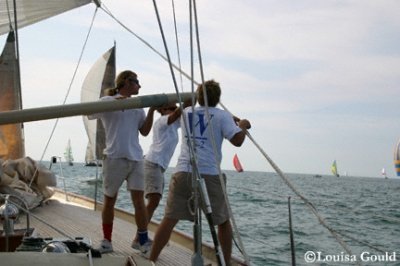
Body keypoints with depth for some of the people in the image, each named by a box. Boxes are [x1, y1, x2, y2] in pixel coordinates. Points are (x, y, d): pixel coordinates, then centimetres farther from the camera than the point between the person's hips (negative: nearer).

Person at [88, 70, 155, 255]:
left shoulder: (138, 106, 16)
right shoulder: (108, 101, 2)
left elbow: (145, 131, 12)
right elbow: (90, 114, -14)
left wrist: (151, 110, 0)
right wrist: (113, 101, -24)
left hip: (135, 158, 4)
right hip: (114, 157, -3)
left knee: (139, 201, -3)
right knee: (109, 200, 6)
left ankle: (144, 242, 4)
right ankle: (106, 240, 17)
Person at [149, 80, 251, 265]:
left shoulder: (187, 113, 19)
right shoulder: (222, 115, 4)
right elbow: (237, 140, -6)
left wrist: (232, 120, 45)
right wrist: (242, 125, 14)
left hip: (183, 173, 3)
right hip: (209, 175, -3)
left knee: (169, 219, 5)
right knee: (224, 221, 15)